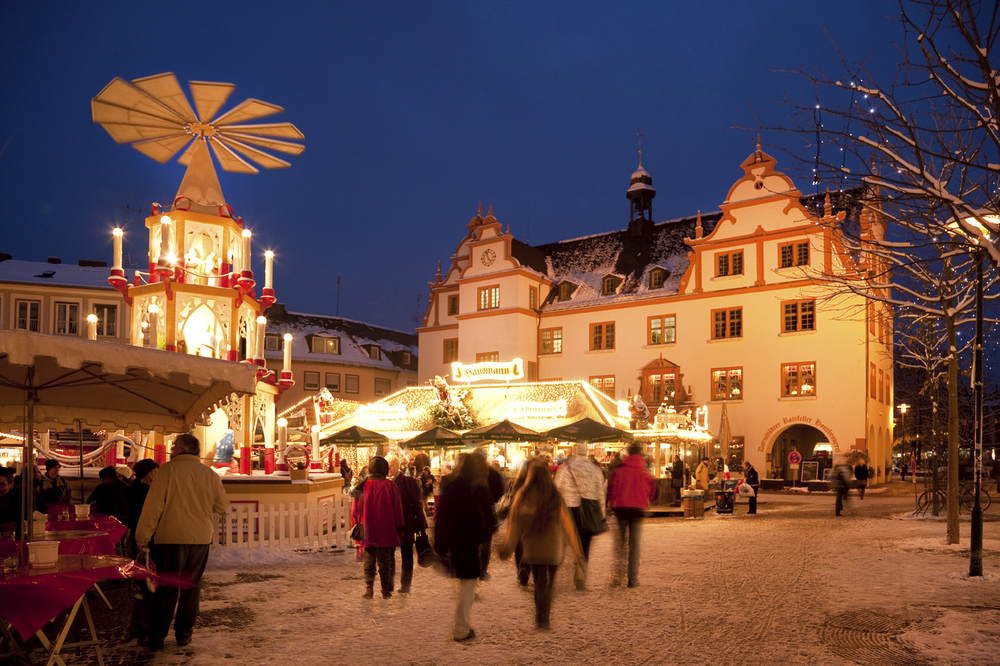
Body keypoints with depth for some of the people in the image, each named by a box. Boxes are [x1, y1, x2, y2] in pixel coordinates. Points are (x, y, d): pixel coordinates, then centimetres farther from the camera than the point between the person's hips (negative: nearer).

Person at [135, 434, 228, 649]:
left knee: (166, 588, 4)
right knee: (191, 587, 11)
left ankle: (156, 636, 10)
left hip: (172, 537, -3)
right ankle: (184, 633, 17)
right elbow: (223, 506, 12)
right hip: (200, 539, 3)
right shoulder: (211, 475, 5)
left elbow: (154, 505, -8)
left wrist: (142, 537, -3)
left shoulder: (168, 469, -7)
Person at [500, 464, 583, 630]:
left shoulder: (523, 496, -3)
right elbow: (567, 522, 0)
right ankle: (543, 618, 12)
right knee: (549, 582, 13)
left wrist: (506, 548, 8)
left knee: (539, 582, 8)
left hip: (532, 547, 0)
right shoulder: (555, 496, -3)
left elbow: (514, 522, 0)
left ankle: (541, 617, -2)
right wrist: (577, 550, 6)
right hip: (553, 548, 0)